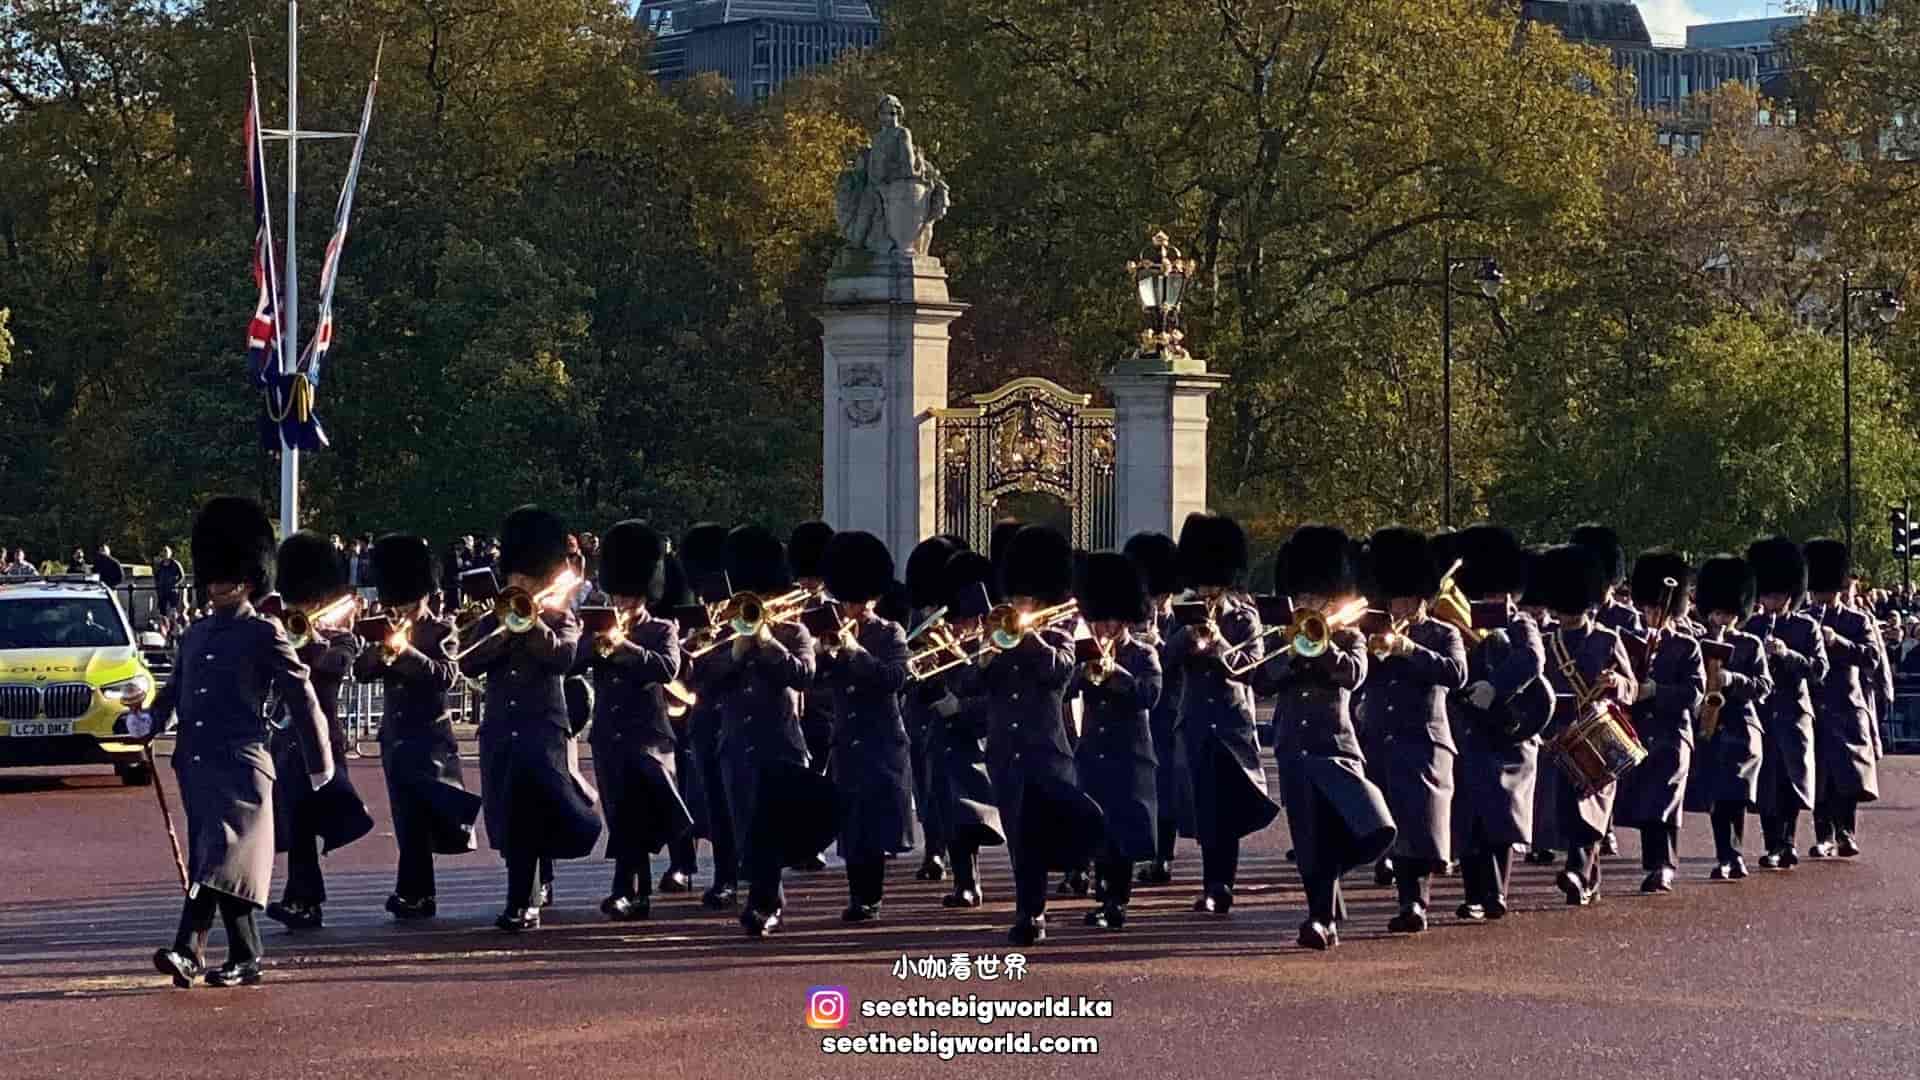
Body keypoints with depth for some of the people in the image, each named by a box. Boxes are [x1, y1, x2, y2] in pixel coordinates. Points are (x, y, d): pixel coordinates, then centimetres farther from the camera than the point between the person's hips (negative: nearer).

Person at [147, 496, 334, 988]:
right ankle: (244, 958, 13)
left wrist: (320, 764, 0)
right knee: (208, 861, 7)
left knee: (221, 857, -15)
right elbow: (174, 692, 23)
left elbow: (302, 698, -1)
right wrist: (150, 725, 3)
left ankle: (189, 950, -26)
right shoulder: (198, 634, 17)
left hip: (240, 762, -7)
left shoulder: (264, 634, -2)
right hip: (195, 761, 7)